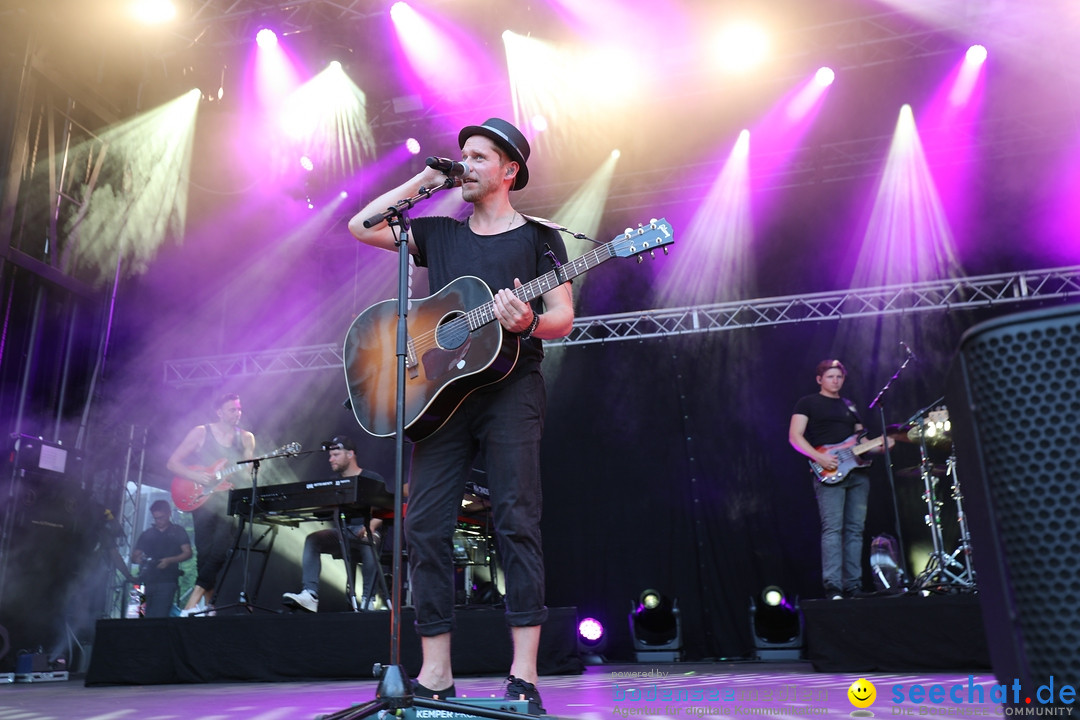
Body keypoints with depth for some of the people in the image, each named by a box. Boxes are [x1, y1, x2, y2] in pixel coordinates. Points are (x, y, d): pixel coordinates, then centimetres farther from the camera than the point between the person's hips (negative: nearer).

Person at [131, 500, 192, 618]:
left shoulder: (178, 532, 9)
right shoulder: (147, 534, 18)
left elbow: (187, 553, 0)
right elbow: (134, 556, 15)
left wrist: (170, 560, -16)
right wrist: (137, 559, -10)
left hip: (167, 581, -4)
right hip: (148, 581, 4)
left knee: (160, 615, -15)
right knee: (148, 615, 2)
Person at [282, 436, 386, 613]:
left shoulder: (373, 479, 2)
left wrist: (370, 526, -25)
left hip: (366, 531, -5)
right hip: (340, 532, 5)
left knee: (368, 542, -38)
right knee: (312, 539, -22)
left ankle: (368, 599, -28)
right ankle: (310, 595, -30)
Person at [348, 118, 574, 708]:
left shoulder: (538, 237, 9)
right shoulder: (438, 235, 20)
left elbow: (563, 317, 2)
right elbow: (360, 227, 13)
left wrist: (529, 323, -21)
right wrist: (423, 181, 14)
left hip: (511, 387, -4)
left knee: (515, 520, -10)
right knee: (425, 526, -2)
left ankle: (524, 672, -4)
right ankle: (435, 672, 6)